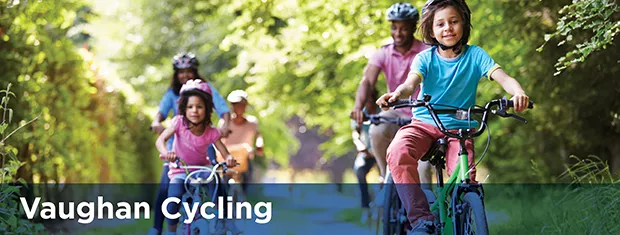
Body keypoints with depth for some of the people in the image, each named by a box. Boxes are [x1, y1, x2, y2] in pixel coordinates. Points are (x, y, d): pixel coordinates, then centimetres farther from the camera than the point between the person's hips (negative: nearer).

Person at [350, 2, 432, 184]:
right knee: (377, 131, -30)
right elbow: (367, 81, -19)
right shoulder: (382, 54, -5)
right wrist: (358, 106, -40)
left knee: (423, 168, -19)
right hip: (397, 113, 2)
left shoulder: (427, 53, -11)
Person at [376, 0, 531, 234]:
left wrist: (518, 93, -41)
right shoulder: (425, 58, -1)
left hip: (459, 128, 0)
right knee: (398, 153, -32)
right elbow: (411, 83, -20)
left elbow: (502, 77, -17)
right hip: (424, 124, 0)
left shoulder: (475, 55, -2)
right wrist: (396, 94, -46)